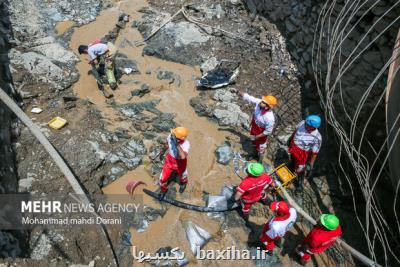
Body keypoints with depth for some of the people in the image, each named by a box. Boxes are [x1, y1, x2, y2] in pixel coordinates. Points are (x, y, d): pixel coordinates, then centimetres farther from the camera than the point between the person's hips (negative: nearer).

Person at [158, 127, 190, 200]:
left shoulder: (186, 144, -39)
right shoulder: (171, 136, -26)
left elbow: (183, 157, -57)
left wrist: (177, 145, -61)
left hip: (180, 162, -3)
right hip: (170, 160, 3)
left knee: (182, 175, 28)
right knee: (163, 178, 10)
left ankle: (183, 184, 66)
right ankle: (163, 190, 44)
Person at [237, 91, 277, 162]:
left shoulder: (270, 118, -42)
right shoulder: (259, 102, -29)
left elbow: (268, 132, -28)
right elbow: (248, 97, -14)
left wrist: (256, 137, -20)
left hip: (261, 134, -6)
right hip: (253, 129, 6)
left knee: (261, 148, 22)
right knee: (254, 143, 33)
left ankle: (259, 162, 49)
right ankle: (255, 154, 63)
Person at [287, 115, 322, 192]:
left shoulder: (317, 138, -35)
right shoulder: (302, 123, -22)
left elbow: (314, 153, -24)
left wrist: (310, 165, -17)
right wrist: (290, 139, 17)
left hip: (302, 154, -5)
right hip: (293, 148, 5)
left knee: (300, 170, 18)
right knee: (293, 160, 34)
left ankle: (300, 184, 46)